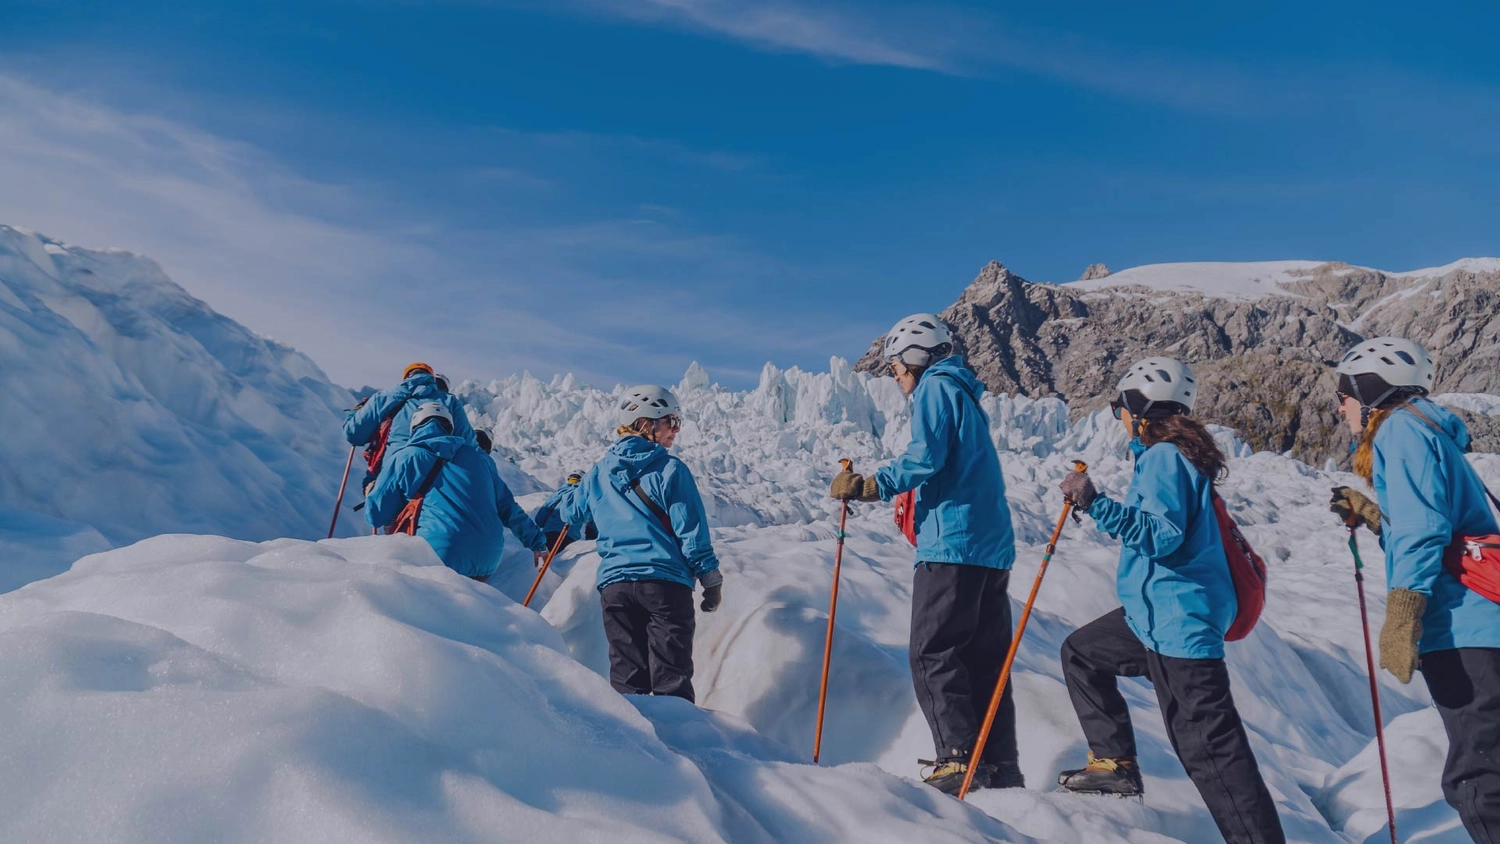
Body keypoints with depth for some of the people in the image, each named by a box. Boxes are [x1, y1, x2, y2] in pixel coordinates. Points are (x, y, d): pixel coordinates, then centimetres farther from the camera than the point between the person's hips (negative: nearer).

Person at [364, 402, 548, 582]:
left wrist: (371, 492, 35)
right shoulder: (476, 455, 19)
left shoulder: (404, 458, 8)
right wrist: (537, 543, 31)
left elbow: (374, 515, 13)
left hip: (436, 560, -4)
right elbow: (508, 507, 22)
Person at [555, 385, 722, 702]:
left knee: (627, 676, 11)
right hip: (665, 582, -4)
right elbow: (692, 532, -7)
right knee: (671, 678, -1)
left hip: (614, 584, 4)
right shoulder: (670, 470, -5)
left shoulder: (599, 472, 10)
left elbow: (570, 512, 26)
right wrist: (711, 580, 2)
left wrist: (572, 486, 47)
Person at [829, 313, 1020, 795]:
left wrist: (873, 486, -17)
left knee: (933, 653, -7)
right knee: (985, 655, 10)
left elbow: (926, 458, -17)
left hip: (951, 543, -9)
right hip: (992, 545, 9)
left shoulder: (934, 388, -2)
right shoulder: (964, 393, 25)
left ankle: (958, 758, -12)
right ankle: (1000, 765, 12)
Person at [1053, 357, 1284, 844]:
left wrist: (1096, 504, -28)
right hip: (1155, 614, 11)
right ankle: (1115, 763, 23)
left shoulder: (1163, 456, -15)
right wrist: (1097, 505, 29)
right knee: (1081, 653, 21)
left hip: (1179, 621, -11)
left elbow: (1162, 535, -25)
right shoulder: (1174, 453, 15)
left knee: (1207, 745, -10)